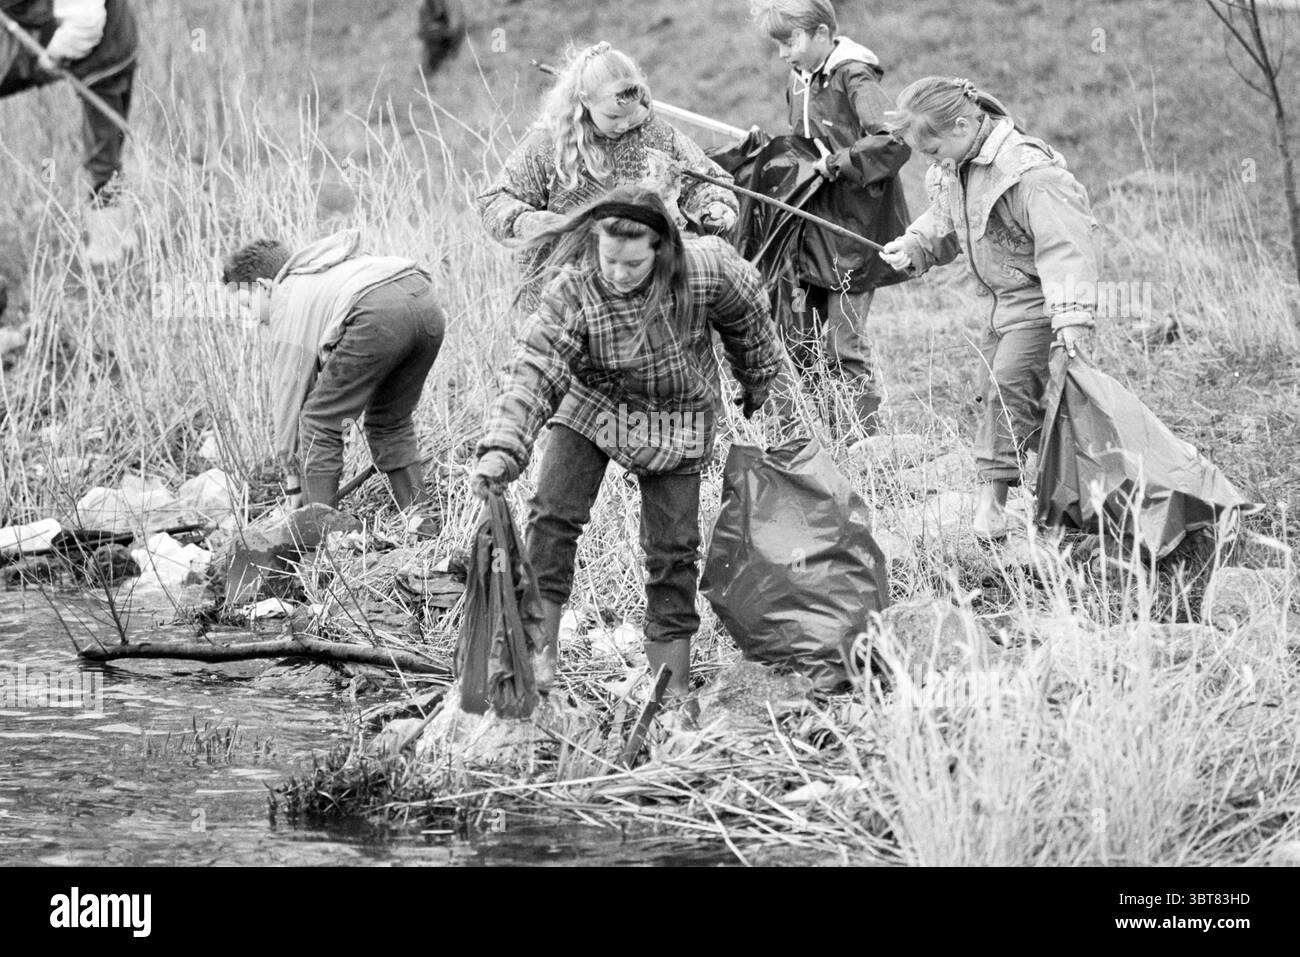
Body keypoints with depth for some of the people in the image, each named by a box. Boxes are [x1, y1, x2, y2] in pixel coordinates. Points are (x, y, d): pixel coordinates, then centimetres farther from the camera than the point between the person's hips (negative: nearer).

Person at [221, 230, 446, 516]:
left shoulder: (288, 302, 16)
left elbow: (289, 388, 15)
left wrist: (292, 480, 19)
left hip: (378, 315, -8)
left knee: (319, 423, 5)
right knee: (390, 422, 25)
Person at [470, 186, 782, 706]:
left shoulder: (706, 270, -27)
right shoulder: (572, 289, -29)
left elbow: (748, 317, -5)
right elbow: (531, 371, -36)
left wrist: (759, 382, 13)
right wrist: (501, 449, -49)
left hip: (675, 420, 0)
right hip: (590, 406, 0)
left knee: (673, 547, 1)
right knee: (553, 515, -16)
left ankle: (672, 687, 10)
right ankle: (540, 652, -8)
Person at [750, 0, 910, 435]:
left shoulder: (854, 78, -14)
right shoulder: (799, 80, 12)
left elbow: (895, 141, -26)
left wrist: (836, 163, -21)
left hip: (852, 231, -8)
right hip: (806, 228, 8)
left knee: (843, 344, -6)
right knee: (795, 342, 10)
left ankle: (867, 438, 4)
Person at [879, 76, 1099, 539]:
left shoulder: (1028, 173, -27)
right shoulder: (952, 170, 2)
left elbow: (1064, 245, -30)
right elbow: (944, 222, 21)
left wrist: (1071, 315, -37)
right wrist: (913, 247, 0)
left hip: (1040, 302, -10)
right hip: (1003, 301, 10)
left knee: (1009, 384, -17)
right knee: (996, 393, 10)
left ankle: (994, 493, -12)